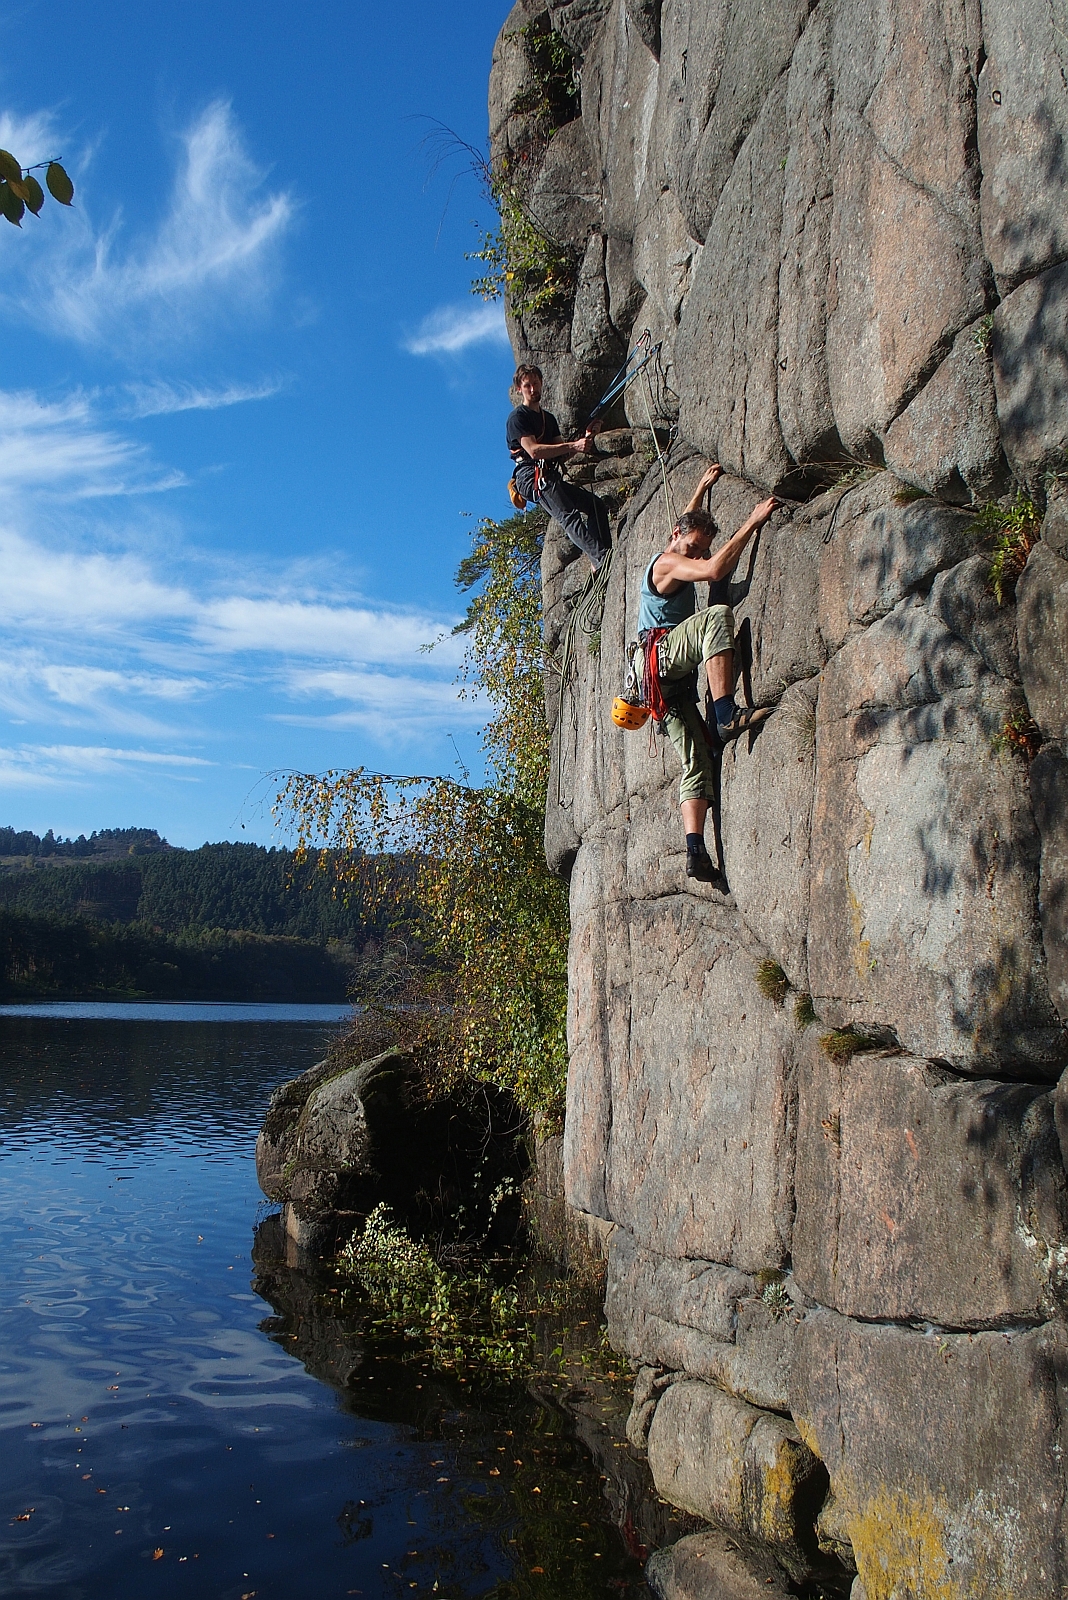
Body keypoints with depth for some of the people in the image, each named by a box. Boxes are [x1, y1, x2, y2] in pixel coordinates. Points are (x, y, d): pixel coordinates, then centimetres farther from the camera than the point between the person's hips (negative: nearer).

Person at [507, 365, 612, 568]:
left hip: (551, 477, 9)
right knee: (568, 515, -26)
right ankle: (601, 558, -40)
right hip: (532, 475, -9)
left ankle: (602, 557, -10)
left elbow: (563, 455, 19)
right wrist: (573, 446, -19)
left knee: (596, 505, 1)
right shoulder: (518, 418, 0)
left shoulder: (549, 418, 26)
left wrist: (583, 443, -2)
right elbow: (533, 451, -16)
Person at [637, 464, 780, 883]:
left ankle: (695, 852, -17)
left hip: (670, 679, 9)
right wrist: (753, 521, -17)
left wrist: (703, 487, 53)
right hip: (659, 655, -9)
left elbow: (688, 521, 49)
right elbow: (715, 570, -21)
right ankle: (726, 715, -42)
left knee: (695, 762, -4)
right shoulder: (667, 562, -3)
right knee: (716, 615, -31)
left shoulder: (667, 561, 26)